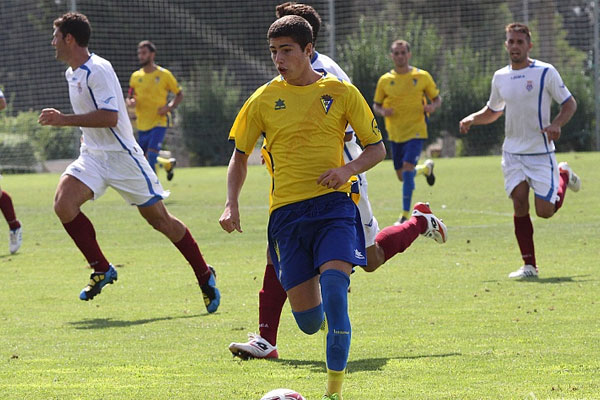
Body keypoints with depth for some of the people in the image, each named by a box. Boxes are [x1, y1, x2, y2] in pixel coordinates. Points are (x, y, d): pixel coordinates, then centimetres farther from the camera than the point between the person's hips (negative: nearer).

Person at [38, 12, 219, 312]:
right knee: (63, 203, -16)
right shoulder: (73, 73, 11)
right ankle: (101, 270, -4)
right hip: (92, 156, 8)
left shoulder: (97, 70, -19)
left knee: (160, 219, 0)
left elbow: (110, 117, -28)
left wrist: (64, 120, -27)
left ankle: (205, 276, 15)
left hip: (122, 155, -8)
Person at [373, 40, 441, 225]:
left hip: (415, 131, -4)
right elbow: (376, 105, 11)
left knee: (407, 169, -20)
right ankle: (426, 168, 45)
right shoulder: (385, 80, 4)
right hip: (395, 133, 4)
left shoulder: (422, 76, -1)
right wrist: (383, 111, -12)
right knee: (402, 176, 10)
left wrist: (432, 107, -15)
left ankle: (405, 215, -12)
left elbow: (437, 98, 8)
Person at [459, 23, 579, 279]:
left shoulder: (545, 72, -7)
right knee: (519, 202, -11)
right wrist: (471, 119, 3)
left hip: (541, 152, -4)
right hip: (513, 152, 4)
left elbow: (569, 103, -3)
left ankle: (563, 176, 28)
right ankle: (529, 266, -4)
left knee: (544, 211, -6)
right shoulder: (500, 77, 7)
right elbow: (493, 111, 23)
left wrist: (556, 124, -22)